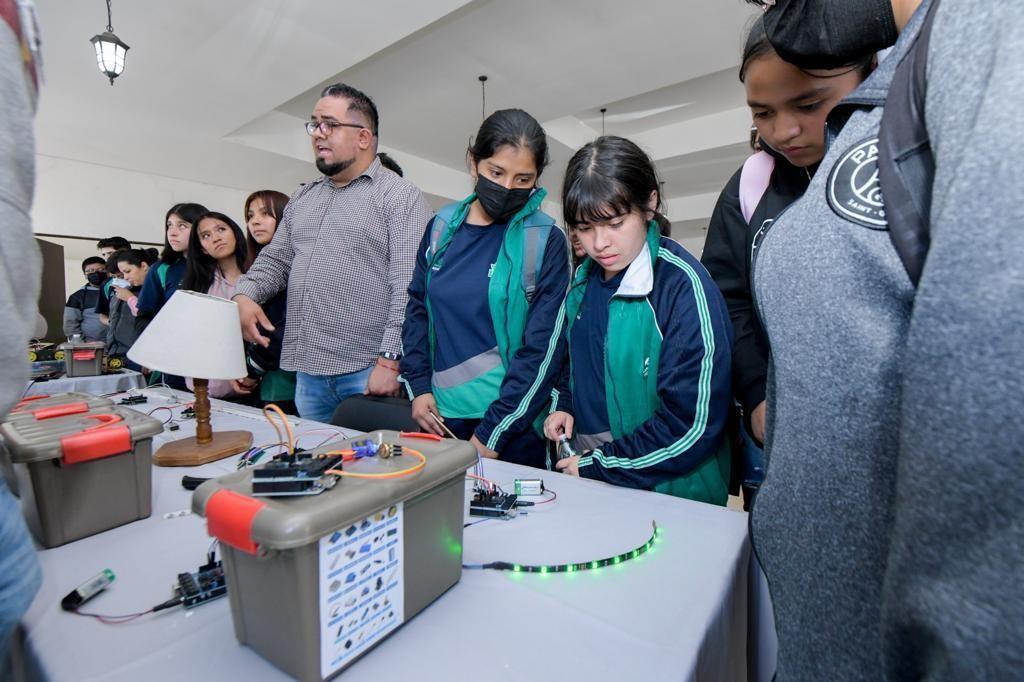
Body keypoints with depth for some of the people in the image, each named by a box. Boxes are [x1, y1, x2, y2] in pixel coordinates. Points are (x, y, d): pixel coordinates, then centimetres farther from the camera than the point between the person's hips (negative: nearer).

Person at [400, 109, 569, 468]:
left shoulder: (546, 241, -9)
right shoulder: (442, 226, 3)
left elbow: (541, 348, -12)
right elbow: (417, 307, 10)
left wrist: (492, 431, -12)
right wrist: (419, 386, 0)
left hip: (513, 423, -3)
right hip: (442, 413, 4)